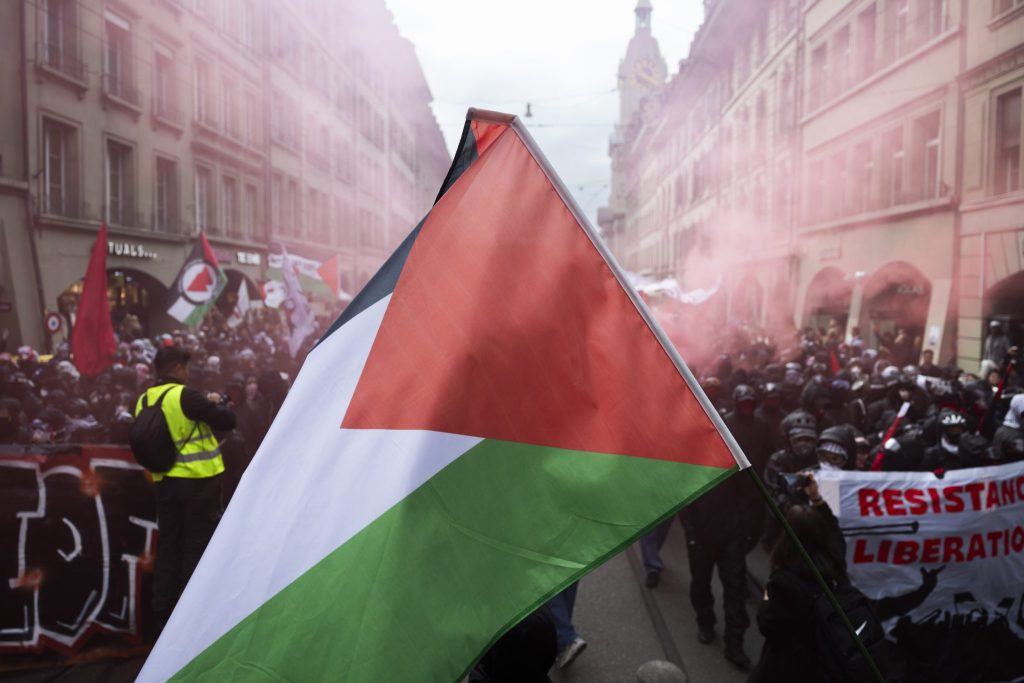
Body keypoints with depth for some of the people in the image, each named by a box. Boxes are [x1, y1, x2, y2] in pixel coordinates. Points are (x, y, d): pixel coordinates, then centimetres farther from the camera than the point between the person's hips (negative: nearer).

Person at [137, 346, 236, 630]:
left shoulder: (144, 401, 7)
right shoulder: (185, 396, -16)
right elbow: (227, 420, -15)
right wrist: (215, 404, 6)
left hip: (164, 481, 7)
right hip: (197, 479, -7)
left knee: (168, 544, 14)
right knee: (197, 545, 2)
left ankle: (163, 609, 20)